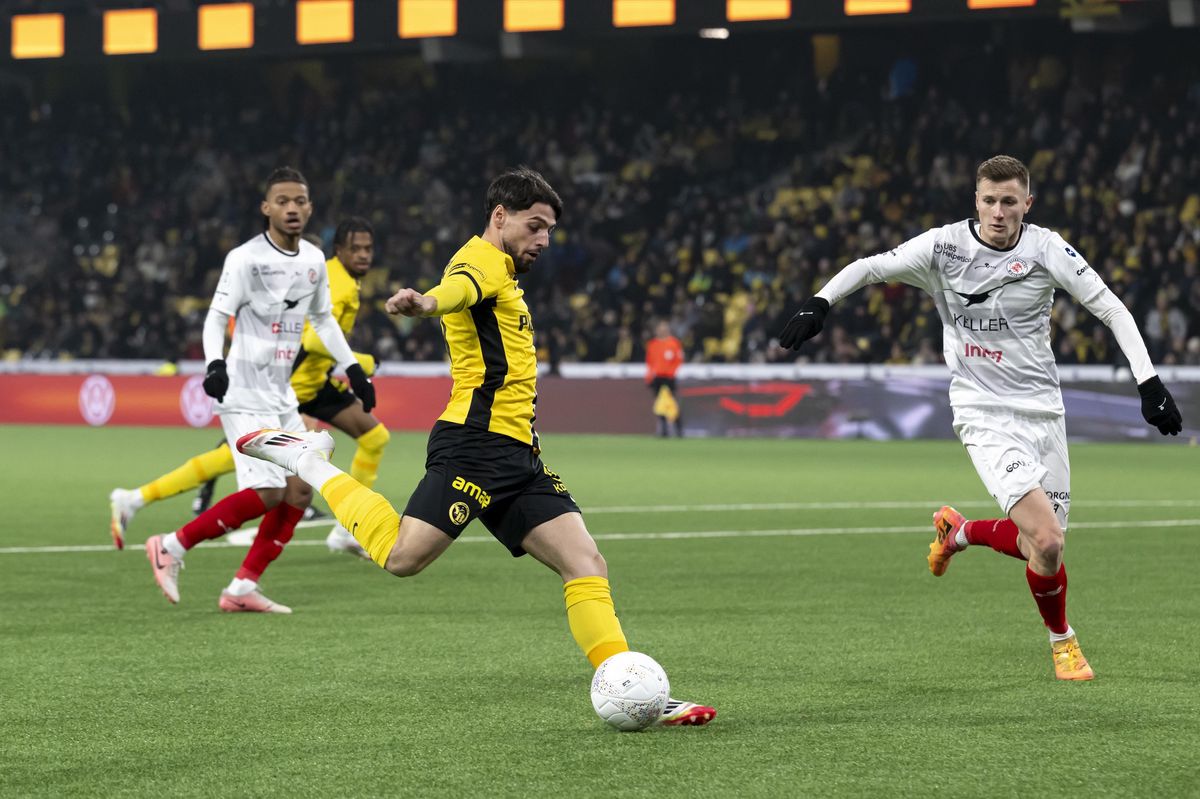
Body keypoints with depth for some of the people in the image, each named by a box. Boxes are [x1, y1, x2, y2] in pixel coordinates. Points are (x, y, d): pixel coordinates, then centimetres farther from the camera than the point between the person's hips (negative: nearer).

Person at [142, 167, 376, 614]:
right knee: (266, 494, -18)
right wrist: (215, 364, -29)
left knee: (299, 493, 2)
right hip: (245, 395, -8)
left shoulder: (314, 260, 9)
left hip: (281, 395, 8)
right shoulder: (246, 259, -11)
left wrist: (352, 368, 20)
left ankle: (243, 589, 7)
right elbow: (217, 316, -13)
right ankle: (171, 548, -5)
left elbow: (323, 318, 23)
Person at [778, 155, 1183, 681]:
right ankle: (1062, 639, 9)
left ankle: (960, 531, 34)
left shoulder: (1046, 249, -5)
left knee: (1042, 544, 2)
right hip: (983, 415, -3)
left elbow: (1111, 309, -2)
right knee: (1046, 542, -19)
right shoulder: (944, 246, -7)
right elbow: (868, 268, 3)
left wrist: (1148, 382, -10)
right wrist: (818, 304, -13)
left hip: (1042, 409, 3)